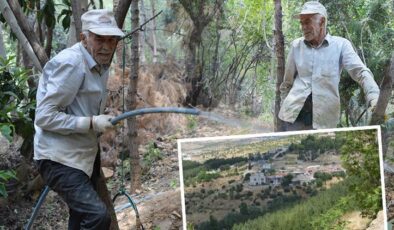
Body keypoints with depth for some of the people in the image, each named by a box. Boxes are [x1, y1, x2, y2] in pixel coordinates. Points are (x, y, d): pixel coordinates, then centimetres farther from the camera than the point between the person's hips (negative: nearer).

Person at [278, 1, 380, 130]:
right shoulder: (296, 45, 9)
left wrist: (374, 97, -27)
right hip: (294, 113, 2)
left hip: (324, 117, -2)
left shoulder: (341, 45, 0)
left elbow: (361, 72, -11)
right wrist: (284, 105, 17)